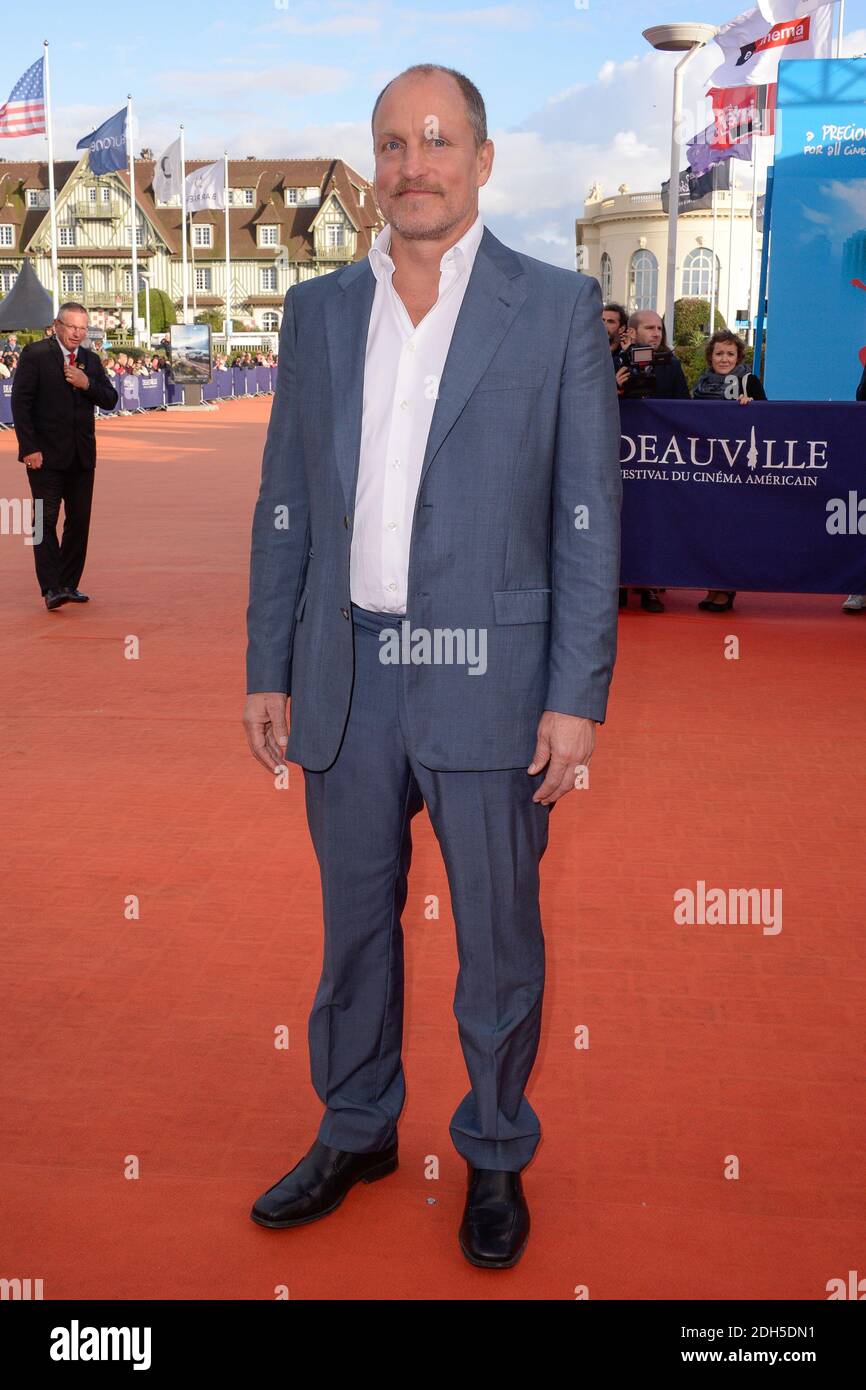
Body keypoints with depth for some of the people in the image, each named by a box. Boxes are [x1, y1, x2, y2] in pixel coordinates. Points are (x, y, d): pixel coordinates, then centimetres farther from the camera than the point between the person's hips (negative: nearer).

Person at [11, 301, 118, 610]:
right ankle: (51, 588, -9)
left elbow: (110, 400, 9)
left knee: (79, 520, 7)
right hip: (46, 454, -5)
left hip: (82, 454, 5)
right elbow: (20, 402, -8)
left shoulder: (91, 360, 12)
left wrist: (87, 384, -11)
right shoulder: (35, 354, -4)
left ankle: (69, 584, 16)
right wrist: (29, 447, -14)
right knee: (46, 519, -8)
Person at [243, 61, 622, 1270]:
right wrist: (267, 671, 6)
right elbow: (285, 505, 10)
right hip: (347, 678, 4)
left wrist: (577, 697, -10)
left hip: (487, 682, -3)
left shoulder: (558, 308, -2)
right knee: (354, 922, 17)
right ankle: (356, 1132, 37)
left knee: (498, 938, 10)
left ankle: (496, 1154, 31)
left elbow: (588, 517, -5)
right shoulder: (319, 310, 8)